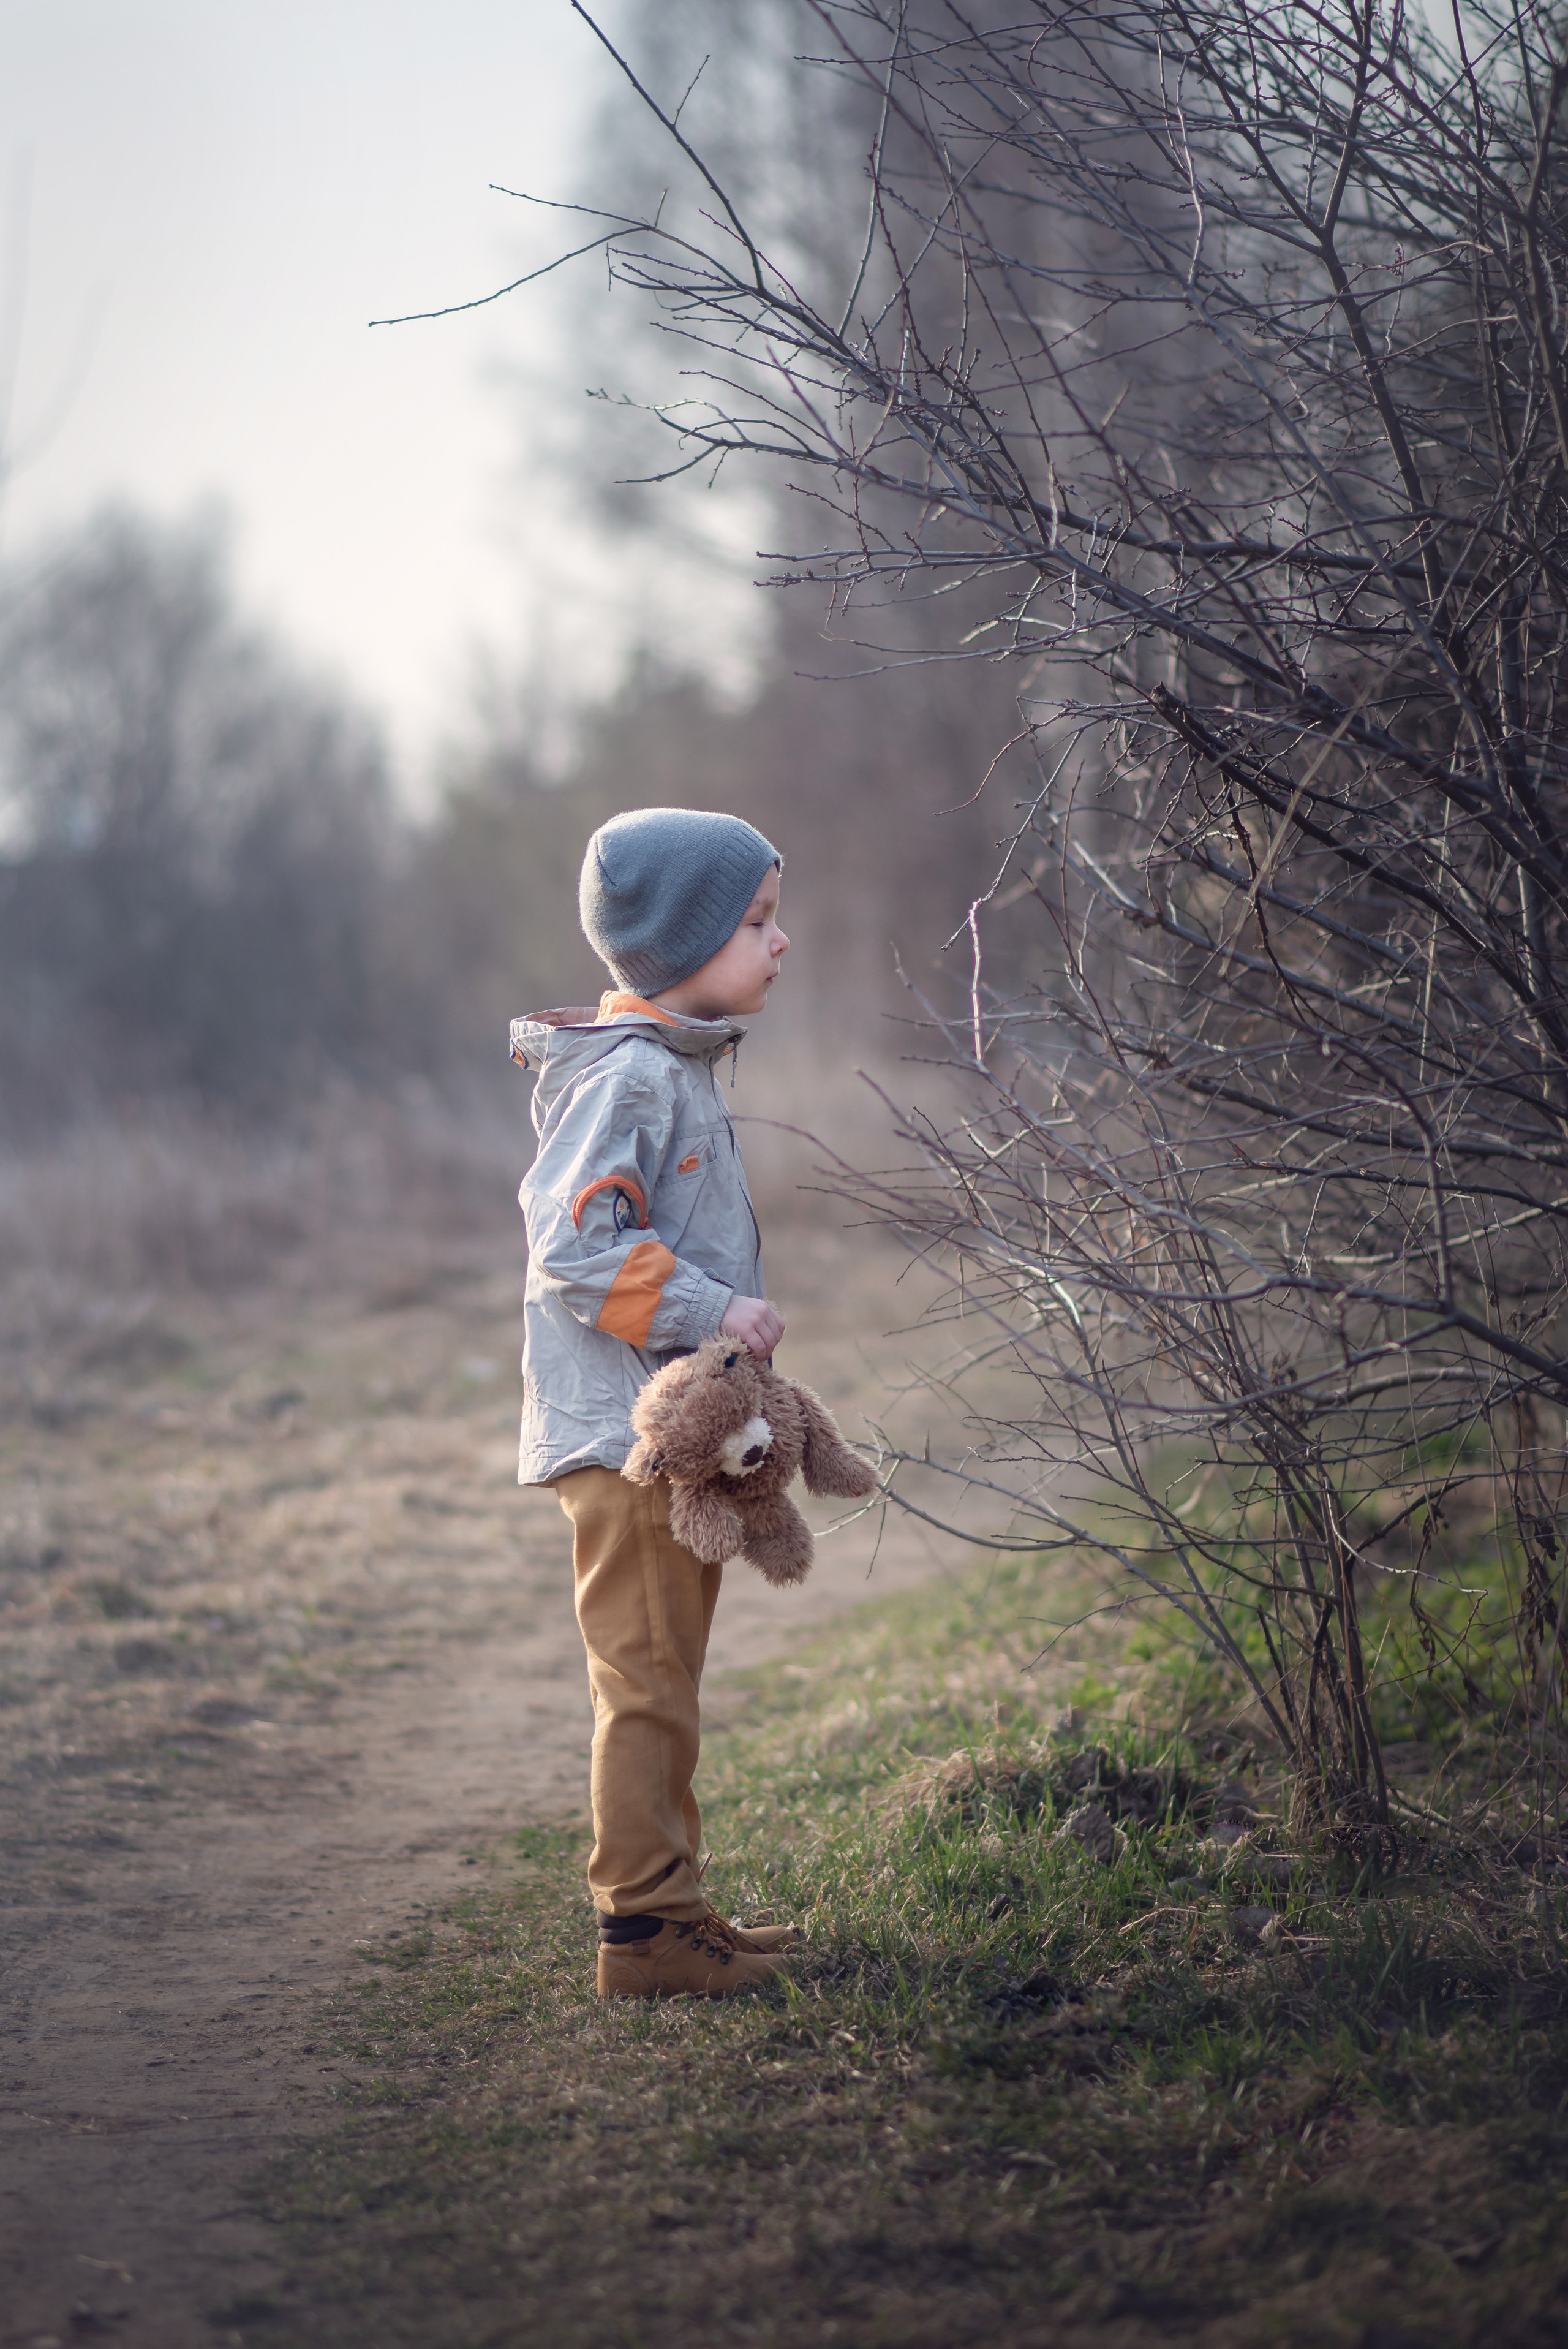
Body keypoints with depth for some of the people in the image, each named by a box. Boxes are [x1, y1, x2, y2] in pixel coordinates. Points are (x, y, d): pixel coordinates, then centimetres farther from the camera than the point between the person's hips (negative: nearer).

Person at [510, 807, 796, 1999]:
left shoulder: (679, 1070, 16)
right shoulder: (626, 1075, -16)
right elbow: (573, 1246, -23)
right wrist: (709, 1308, -23)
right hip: (626, 1434, -11)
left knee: (662, 1686, 15)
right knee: (648, 1687, -6)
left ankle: (671, 1909, 23)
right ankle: (645, 1925, -1)